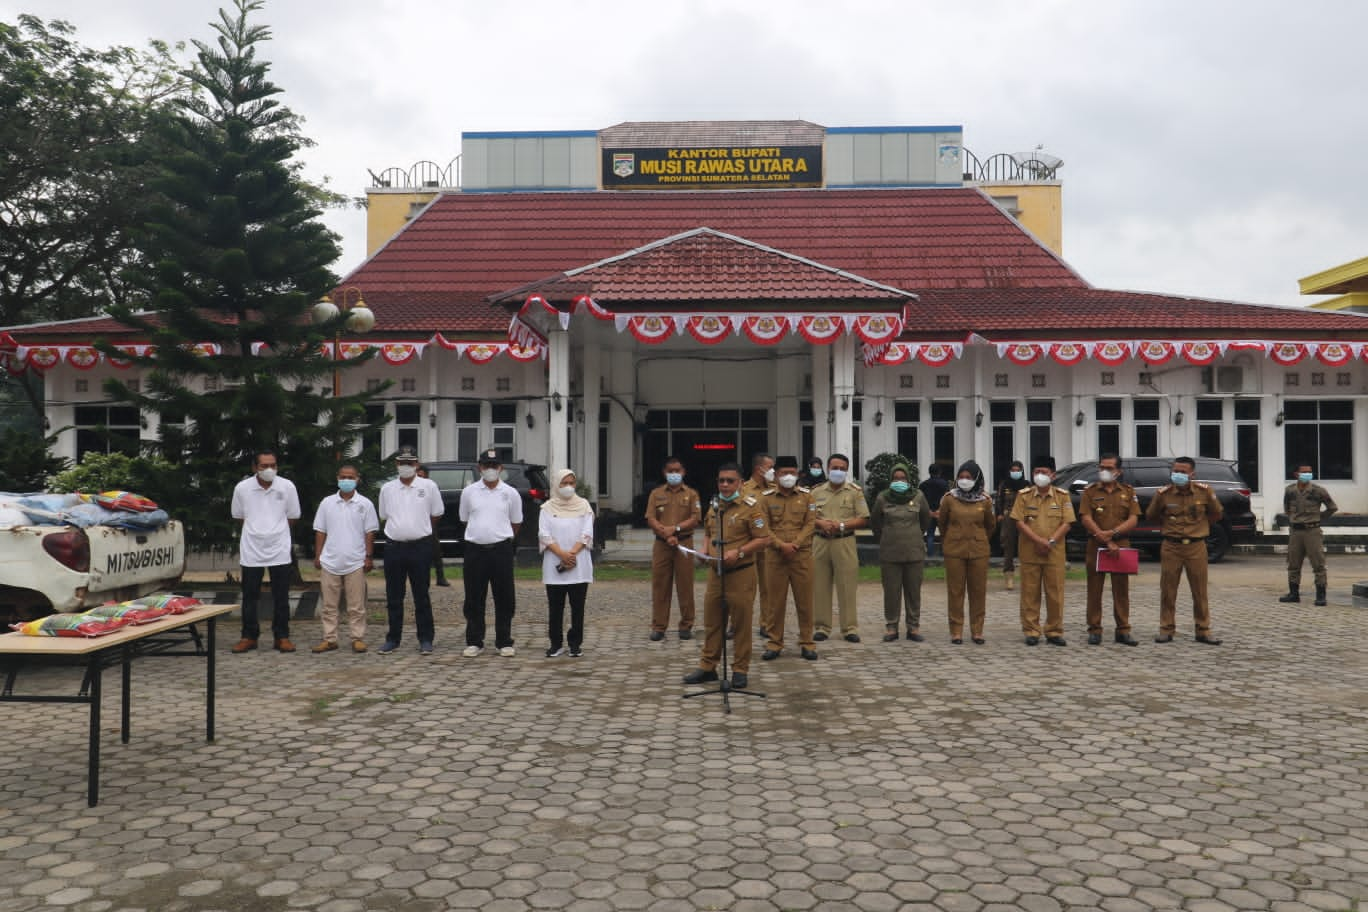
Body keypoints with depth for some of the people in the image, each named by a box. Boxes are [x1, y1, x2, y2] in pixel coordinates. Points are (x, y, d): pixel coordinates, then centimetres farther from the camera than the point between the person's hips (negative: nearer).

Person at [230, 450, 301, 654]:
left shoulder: (287, 486, -3)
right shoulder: (242, 488, -3)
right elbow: (239, 517, 10)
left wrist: (276, 531, 7)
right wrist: (256, 531, 8)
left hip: (280, 550, 0)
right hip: (251, 550, 0)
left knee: (281, 597, 5)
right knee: (249, 596, 6)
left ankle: (282, 637, 13)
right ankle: (249, 636, 18)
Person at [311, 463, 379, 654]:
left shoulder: (365, 504, 2)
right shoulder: (327, 503, 7)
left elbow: (370, 533, 2)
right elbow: (320, 532, 10)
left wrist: (368, 557, -3)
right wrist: (317, 556, 5)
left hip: (355, 563, -2)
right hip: (330, 562, 2)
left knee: (356, 606, 2)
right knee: (329, 604, 7)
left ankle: (358, 639, 10)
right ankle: (329, 639, 15)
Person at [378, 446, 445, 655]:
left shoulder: (428, 486, 0)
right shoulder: (387, 488, 7)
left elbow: (435, 515, 8)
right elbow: (384, 516, 17)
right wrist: (400, 530, 12)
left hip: (420, 546, -2)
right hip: (394, 546, 3)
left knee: (421, 596, 2)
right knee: (393, 597, 9)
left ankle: (426, 639, 10)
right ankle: (393, 639, 18)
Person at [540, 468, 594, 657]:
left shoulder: (583, 505, 8)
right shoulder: (548, 508, 7)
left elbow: (587, 534, -1)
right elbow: (545, 535, -3)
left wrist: (572, 554, -13)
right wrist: (562, 554, -15)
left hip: (579, 565, 0)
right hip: (554, 565, 0)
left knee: (577, 606, 2)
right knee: (555, 606, 3)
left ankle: (575, 644, 10)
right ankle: (556, 643, 11)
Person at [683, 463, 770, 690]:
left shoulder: (750, 507, -7)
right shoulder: (714, 507, 13)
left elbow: (764, 539, -11)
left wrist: (738, 552, -20)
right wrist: (704, 549, 7)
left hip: (741, 574, -6)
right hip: (715, 572, 6)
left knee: (742, 623, 3)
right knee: (712, 621, 11)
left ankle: (740, 670, 13)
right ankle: (707, 667, 22)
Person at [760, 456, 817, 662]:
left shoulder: (806, 496, 6)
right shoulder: (766, 498, 3)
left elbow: (810, 523, 0)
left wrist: (795, 544, -13)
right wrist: (780, 545, -15)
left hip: (802, 555, 1)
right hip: (774, 557, 0)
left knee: (805, 600, 5)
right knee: (775, 601, 4)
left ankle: (807, 643, 16)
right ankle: (774, 643, 14)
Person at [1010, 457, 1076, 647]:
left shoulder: (1062, 495, 5)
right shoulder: (1024, 495, 4)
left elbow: (1067, 523, -1)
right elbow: (1019, 522, -3)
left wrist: (1051, 542, -13)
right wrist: (1039, 541, -14)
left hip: (1055, 553, 0)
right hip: (1029, 553, 0)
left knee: (1055, 593, 3)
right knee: (1030, 593, 2)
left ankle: (1054, 632, 13)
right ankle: (1031, 631, 10)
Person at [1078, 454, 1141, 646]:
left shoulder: (1128, 491, 9)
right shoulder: (1090, 491, 4)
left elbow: (1133, 520, 0)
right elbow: (1086, 519, -6)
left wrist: (1112, 533, -15)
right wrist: (1106, 541, -13)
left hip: (1121, 545, 1)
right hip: (1095, 546, -1)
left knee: (1121, 589, 5)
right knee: (1094, 590, 1)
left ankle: (1123, 630, 12)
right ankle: (1094, 630, 7)